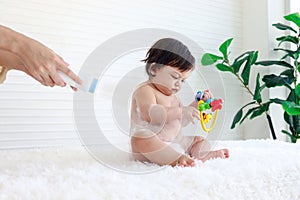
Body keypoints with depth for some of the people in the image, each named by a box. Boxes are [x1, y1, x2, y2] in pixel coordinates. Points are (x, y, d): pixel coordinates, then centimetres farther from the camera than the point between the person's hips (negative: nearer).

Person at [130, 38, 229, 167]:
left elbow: (181, 121, 23)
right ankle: (178, 159, -49)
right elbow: (150, 114, -29)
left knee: (201, 140, 9)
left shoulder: (172, 96, 18)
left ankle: (200, 154, -24)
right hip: (150, 146, -9)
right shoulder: (145, 91, -10)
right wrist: (180, 111, -34)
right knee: (141, 139, -39)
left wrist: (196, 104, 10)